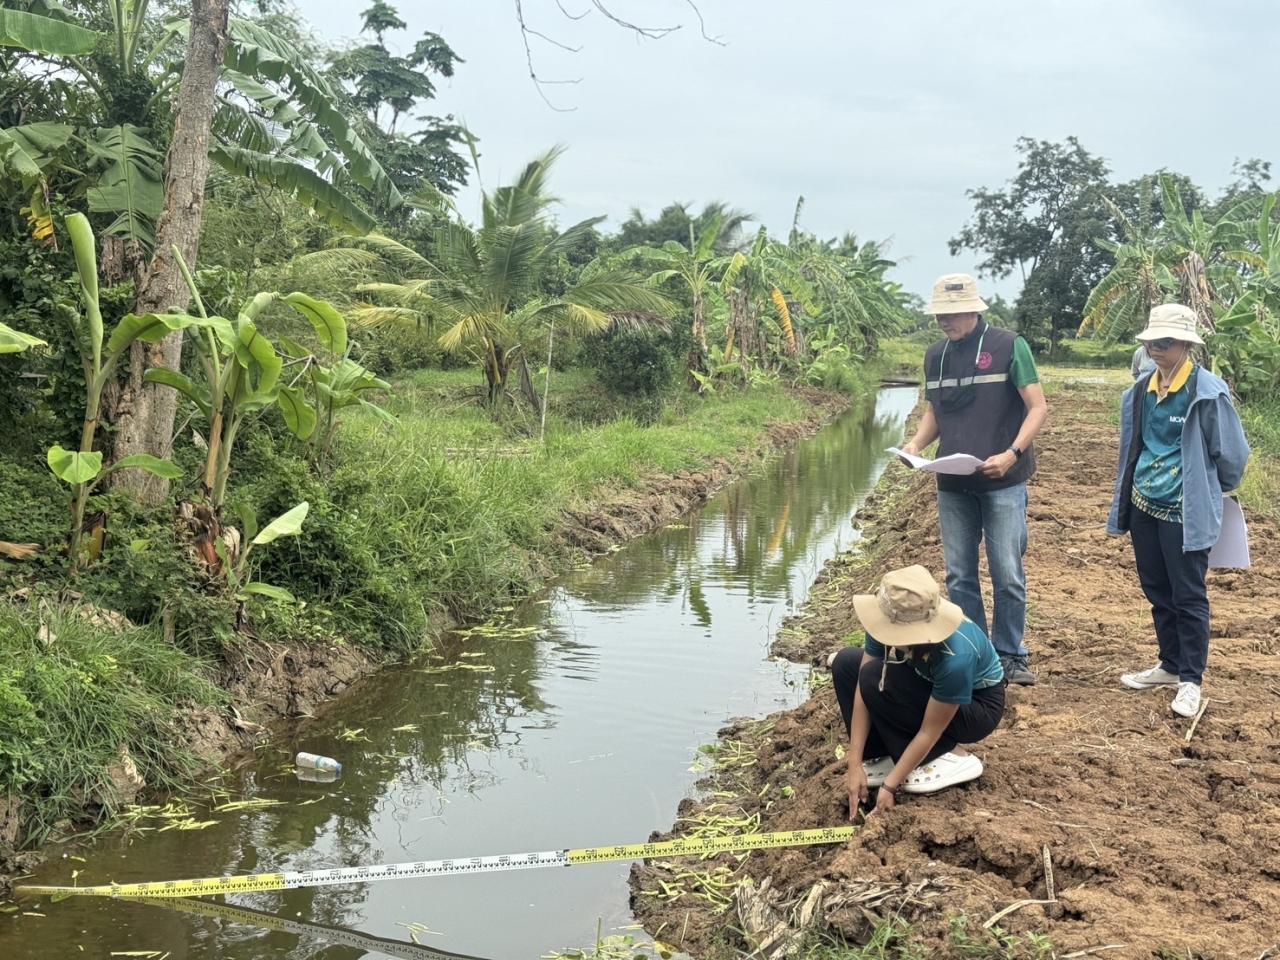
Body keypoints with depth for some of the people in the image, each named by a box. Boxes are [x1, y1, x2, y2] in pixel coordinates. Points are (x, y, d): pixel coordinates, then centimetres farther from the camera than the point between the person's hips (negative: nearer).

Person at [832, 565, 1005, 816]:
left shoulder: (955, 657, -39)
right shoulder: (891, 621, -24)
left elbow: (929, 732, -29)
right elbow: (862, 690, -19)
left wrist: (889, 785, -25)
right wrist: (855, 764, -20)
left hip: (977, 708, -6)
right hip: (931, 688, 6)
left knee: (877, 679, -27)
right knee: (845, 664, -7)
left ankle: (948, 758, -13)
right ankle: (885, 755, -3)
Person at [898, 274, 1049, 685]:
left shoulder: (1009, 346, -6)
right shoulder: (936, 355, 9)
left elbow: (1038, 407, -6)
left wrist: (1012, 454, -20)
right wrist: (917, 443, -2)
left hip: (1002, 482, -5)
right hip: (952, 485, 5)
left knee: (1008, 574, -1)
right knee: (959, 575, 9)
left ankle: (1010, 655, 14)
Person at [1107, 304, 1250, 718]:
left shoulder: (1207, 392, -14)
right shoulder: (1141, 391, 4)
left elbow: (1232, 453, -7)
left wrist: (1210, 493, 7)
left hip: (1185, 512, -6)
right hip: (1143, 507, 6)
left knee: (1188, 596, 2)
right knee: (1157, 591, 15)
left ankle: (1191, 681, 11)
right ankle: (1170, 665, 30)